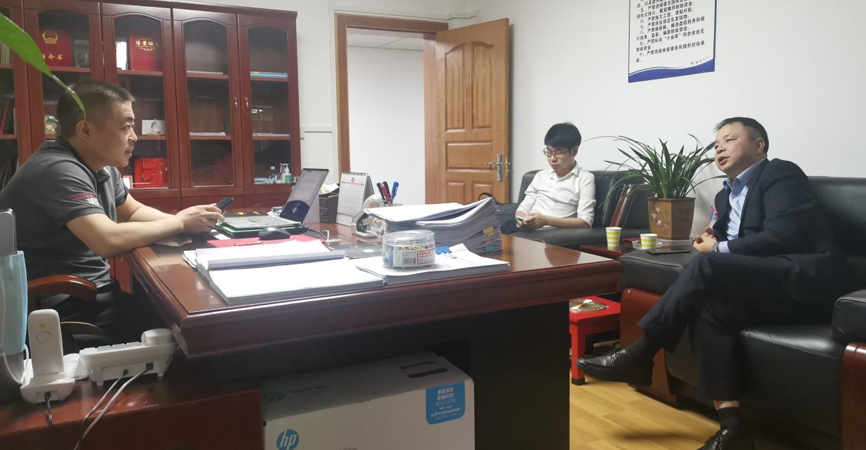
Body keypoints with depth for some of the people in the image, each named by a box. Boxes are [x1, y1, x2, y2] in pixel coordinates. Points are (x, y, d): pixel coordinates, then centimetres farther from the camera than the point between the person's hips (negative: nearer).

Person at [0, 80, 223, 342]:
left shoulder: (102, 165, 6)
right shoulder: (59, 171, -22)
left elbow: (133, 212, 19)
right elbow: (109, 241, -33)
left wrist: (180, 220, -1)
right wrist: (180, 223, -18)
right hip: (66, 309, -8)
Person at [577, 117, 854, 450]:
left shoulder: (780, 174, -1)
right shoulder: (726, 195, 23)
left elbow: (782, 236, -16)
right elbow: (737, 249, 25)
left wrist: (719, 250, -7)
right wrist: (714, 241, 1)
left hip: (808, 279, -7)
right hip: (770, 285, 7)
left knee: (708, 264, -26)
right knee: (709, 307, -23)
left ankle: (640, 354, -19)